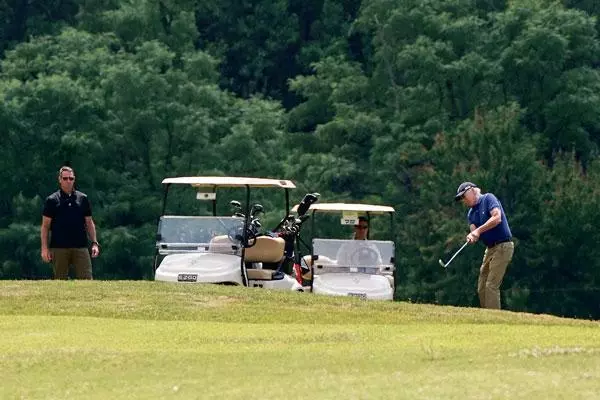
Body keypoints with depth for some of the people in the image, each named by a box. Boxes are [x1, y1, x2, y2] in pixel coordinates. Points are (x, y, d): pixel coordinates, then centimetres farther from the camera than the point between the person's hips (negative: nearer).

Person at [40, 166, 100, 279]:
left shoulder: (83, 198, 12)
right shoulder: (52, 200, 4)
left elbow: (89, 223, 15)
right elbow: (45, 225, 2)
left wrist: (94, 243, 4)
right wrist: (44, 248, -6)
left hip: (80, 247, 2)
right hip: (59, 248, -2)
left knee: (87, 279, -8)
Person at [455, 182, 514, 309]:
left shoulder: (488, 198, -6)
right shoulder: (471, 213, 16)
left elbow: (497, 218, -20)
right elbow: (474, 231, 3)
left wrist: (479, 230, -22)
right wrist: (472, 237, -21)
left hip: (503, 246, -9)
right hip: (490, 248, 9)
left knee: (491, 285, -15)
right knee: (481, 288, 6)